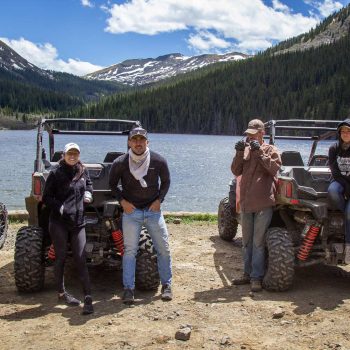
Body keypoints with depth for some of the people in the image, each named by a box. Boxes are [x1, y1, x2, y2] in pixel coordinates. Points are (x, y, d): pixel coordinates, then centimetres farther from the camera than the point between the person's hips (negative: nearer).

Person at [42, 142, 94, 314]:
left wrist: (88, 194, 6)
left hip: (78, 222, 3)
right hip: (59, 222, -3)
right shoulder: (56, 174, -6)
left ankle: (88, 298, -3)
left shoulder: (83, 171, 6)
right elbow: (46, 198, -4)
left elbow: (88, 184, 27)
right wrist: (60, 207, -18)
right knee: (61, 258, 8)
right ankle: (62, 292, 25)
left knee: (81, 259, -2)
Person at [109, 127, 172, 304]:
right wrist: (122, 201, -7)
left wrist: (159, 200, -4)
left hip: (153, 210, 1)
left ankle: (166, 285, 19)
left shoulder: (158, 161, -8)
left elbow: (165, 182, 8)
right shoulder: (120, 163, -9)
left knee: (163, 248, 4)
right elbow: (112, 184, 5)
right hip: (131, 211, -1)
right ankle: (128, 289, 9)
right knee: (130, 250, 0)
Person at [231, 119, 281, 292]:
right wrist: (239, 153, -10)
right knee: (247, 242, 13)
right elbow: (236, 171, 3)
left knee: (258, 242, -3)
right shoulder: (246, 150, 11)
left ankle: (256, 278, 3)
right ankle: (248, 274, 24)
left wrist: (260, 152, -18)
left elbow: (274, 168, -16)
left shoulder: (270, 150, 0)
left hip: (263, 203, -5)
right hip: (245, 202, 5)